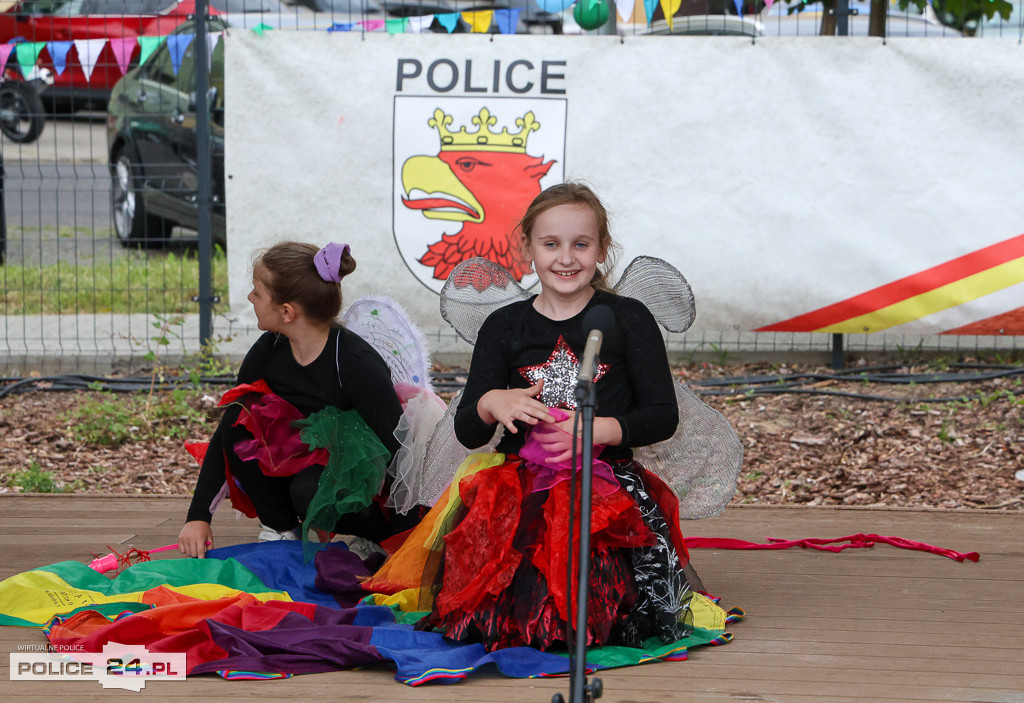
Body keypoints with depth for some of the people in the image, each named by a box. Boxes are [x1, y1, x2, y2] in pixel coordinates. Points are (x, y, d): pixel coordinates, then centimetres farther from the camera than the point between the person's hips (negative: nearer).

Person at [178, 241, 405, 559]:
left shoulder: (358, 364, -24)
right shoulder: (269, 351, -7)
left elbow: (400, 452, -23)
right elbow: (227, 434, -2)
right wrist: (199, 516, -9)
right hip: (304, 465, 6)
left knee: (312, 491, -37)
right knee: (239, 420, -17)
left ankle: (384, 537, -6)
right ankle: (281, 531, -4)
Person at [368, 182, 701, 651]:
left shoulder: (628, 320, 5)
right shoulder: (504, 327, 11)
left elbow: (663, 417, 3)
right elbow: (467, 432, 10)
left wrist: (600, 430, -14)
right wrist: (491, 404, -14)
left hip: (608, 485, -2)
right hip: (518, 486, 2)